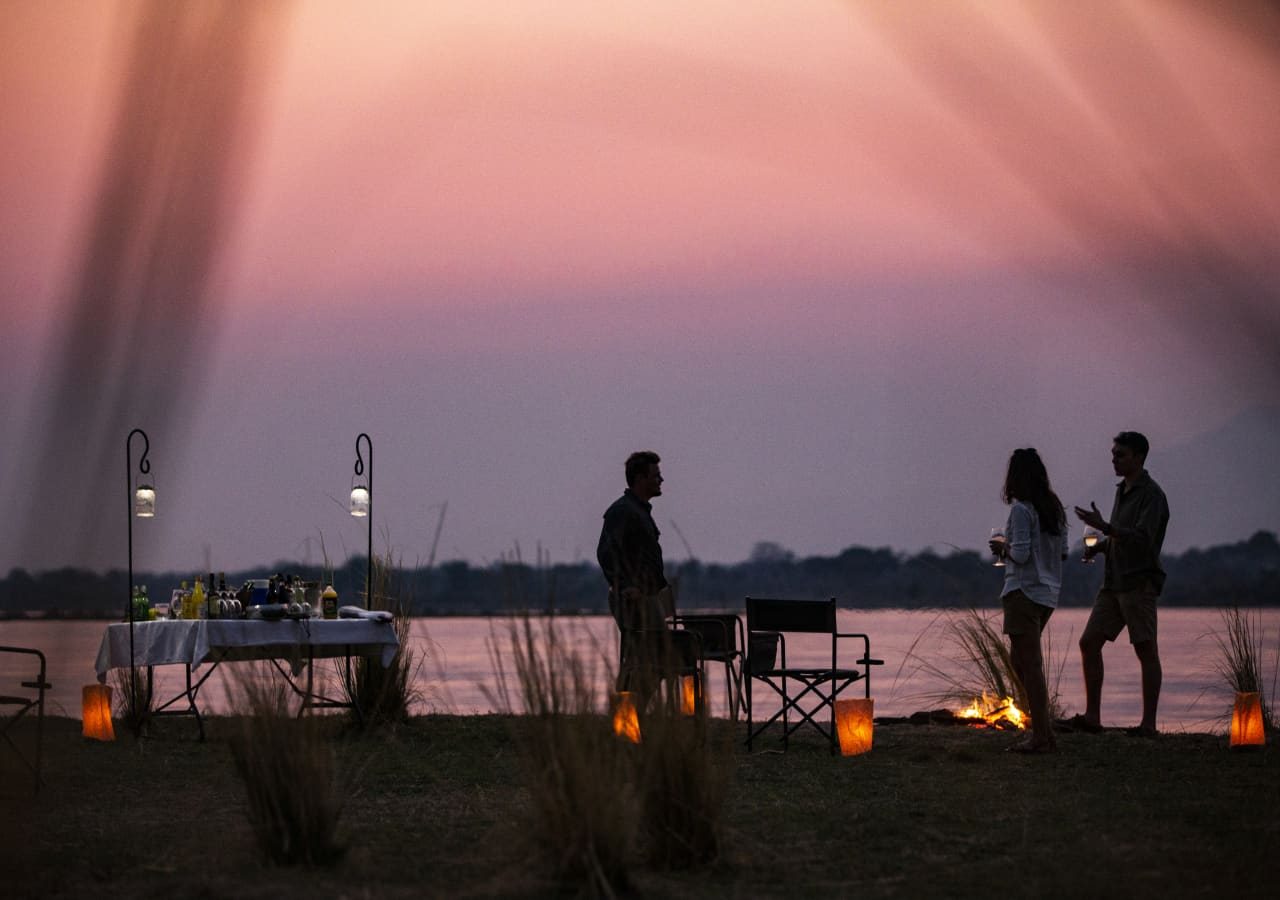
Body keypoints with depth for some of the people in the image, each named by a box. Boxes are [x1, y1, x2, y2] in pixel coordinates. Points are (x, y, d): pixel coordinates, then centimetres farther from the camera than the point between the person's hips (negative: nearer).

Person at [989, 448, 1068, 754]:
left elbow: (1021, 554, -19)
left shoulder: (1021, 510, -13)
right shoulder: (1054, 508, 11)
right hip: (1047, 594, 9)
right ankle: (1044, 731, 17)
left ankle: (1041, 737, -5)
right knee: (1020, 660, 18)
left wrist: (1003, 548, 2)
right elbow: (1063, 553, 15)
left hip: (1024, 592, -9)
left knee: (1030, 664, -5)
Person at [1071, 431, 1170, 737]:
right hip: (1114, 583, 9)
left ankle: (1148, 723, -2)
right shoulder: (1122, 491, 17)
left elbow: (1142, 539, -21)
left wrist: (1103, 527, -28)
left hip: (1139, 583, -9)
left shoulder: (1151, 494, -10)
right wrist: (1099, 546, 7)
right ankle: (1092, 716, 5)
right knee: (1089, 643, 3)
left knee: (1146, 651, -4)